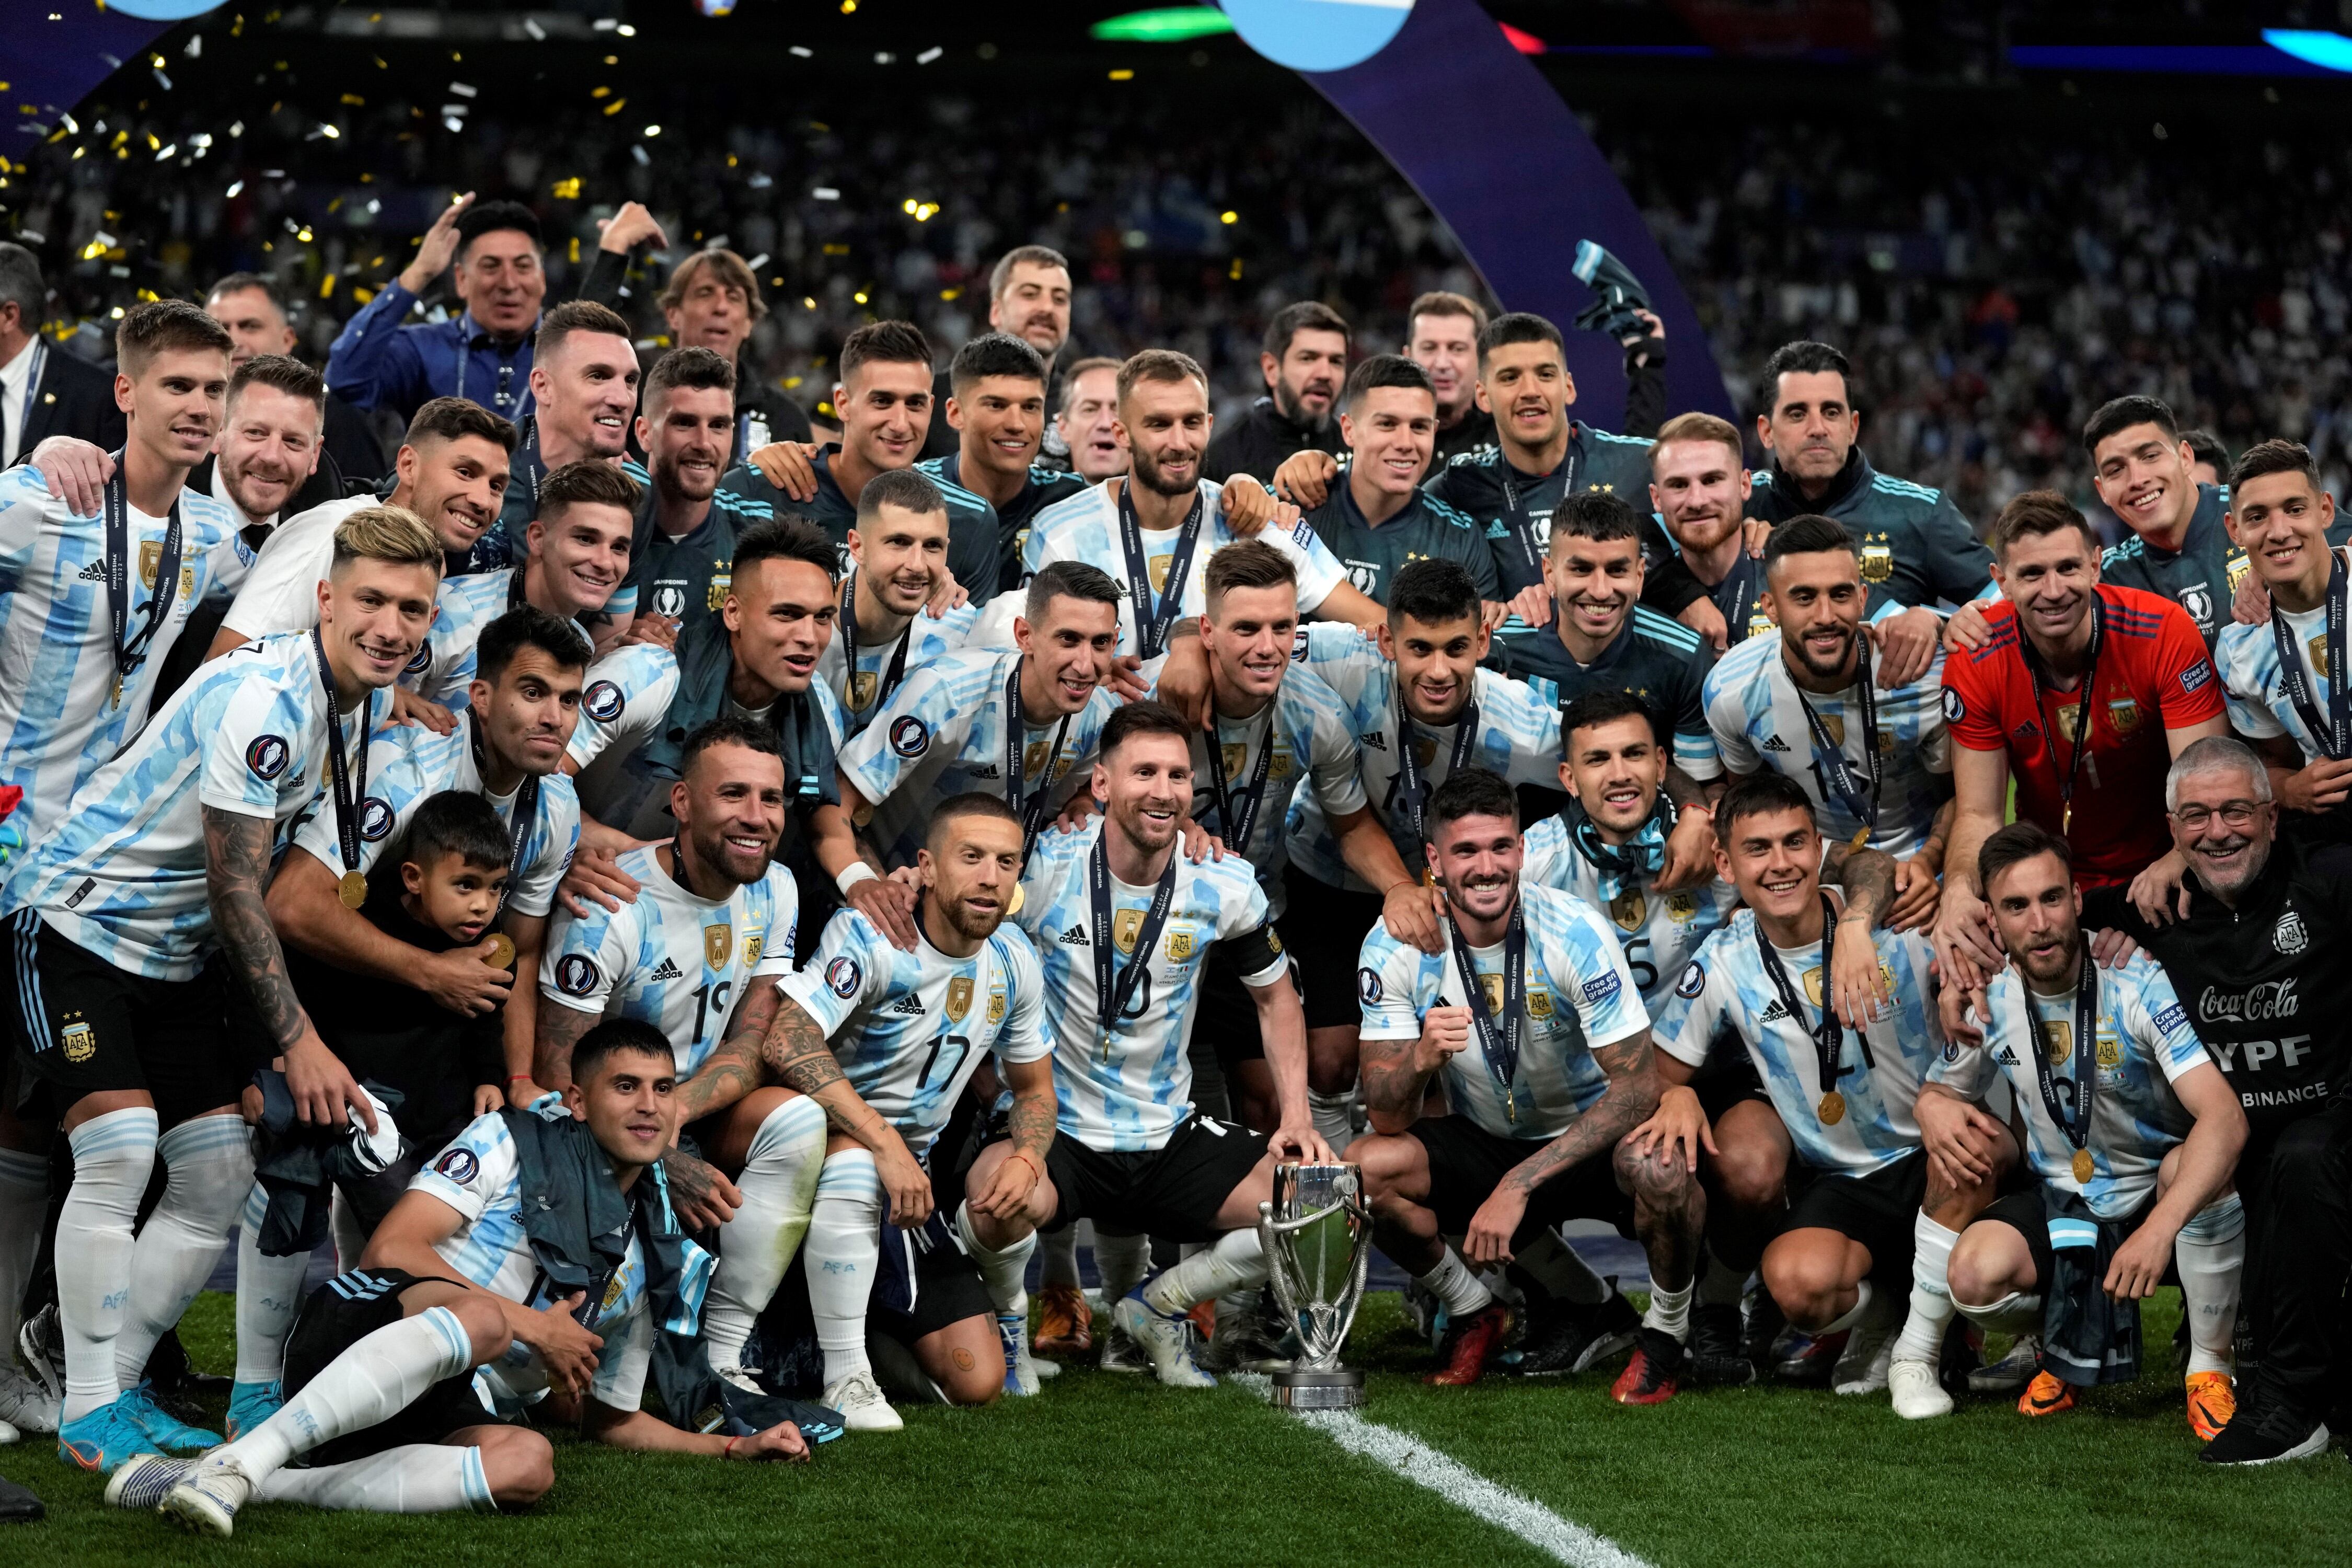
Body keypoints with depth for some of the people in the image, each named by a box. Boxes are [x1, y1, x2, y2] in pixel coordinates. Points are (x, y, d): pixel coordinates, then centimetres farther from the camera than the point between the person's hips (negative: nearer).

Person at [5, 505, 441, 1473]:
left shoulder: (357, 706, 4)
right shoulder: (264, 697, -24)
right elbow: (234, 889, -24)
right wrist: (297, 1040, -24)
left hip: (177, 952, 9)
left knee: (220, 1179, 3)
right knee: (120, 1147, -21)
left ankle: (110, 1387, 13)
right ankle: (90, 1413, -12)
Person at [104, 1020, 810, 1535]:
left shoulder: (658, 1259, 20)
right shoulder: (514, 1142, 5)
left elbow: (609, 1416, 30)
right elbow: (392, 1247, -7)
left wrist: (732, 1447, 18)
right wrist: (531, 1326, -8)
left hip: (441, 1412, 5)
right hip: (353, 1331, -4)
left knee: (527, 1463, -32)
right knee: (483, 1317, -38)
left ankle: (268, 1489, -36)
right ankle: (237, 1463, -46)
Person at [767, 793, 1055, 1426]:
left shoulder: (1014, 959, 2)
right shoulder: (871, 935, -19)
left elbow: (1034, 1089, 14)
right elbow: (787, 1042, -33)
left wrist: (1026, 1160, -10)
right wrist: (887, 1145, -37)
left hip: (913, 1171, 6)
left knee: (979, 1384, -5)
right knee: (854, 1156, -44)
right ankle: (845, 1376, -30)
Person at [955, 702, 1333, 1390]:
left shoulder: (1224, 887, -2)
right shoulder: (1043, 870, -13)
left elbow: (1274, 994, 14)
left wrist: (1297, 1118, 1)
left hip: (1170, 1138, 4)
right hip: (1055, 1128, -4)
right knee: (1001, 1196, -38)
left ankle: (1156, 1307, 12)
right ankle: (1006, 1317, 1)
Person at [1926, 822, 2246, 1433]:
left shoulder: (2141, 986, -24)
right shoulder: (1988, 1001, -9)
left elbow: (2225, 1118, -35)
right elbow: (1941, 1089, 11)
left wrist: (2158, 1229, -49)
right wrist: (1935, 1110, -18)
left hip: (2158, 1192, -3)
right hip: (2064, 1205, 3)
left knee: (2203, 1168, -38)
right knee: (1975, 1276, -27)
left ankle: (2210, 1368, -15)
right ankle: (2077, 1341, 10)